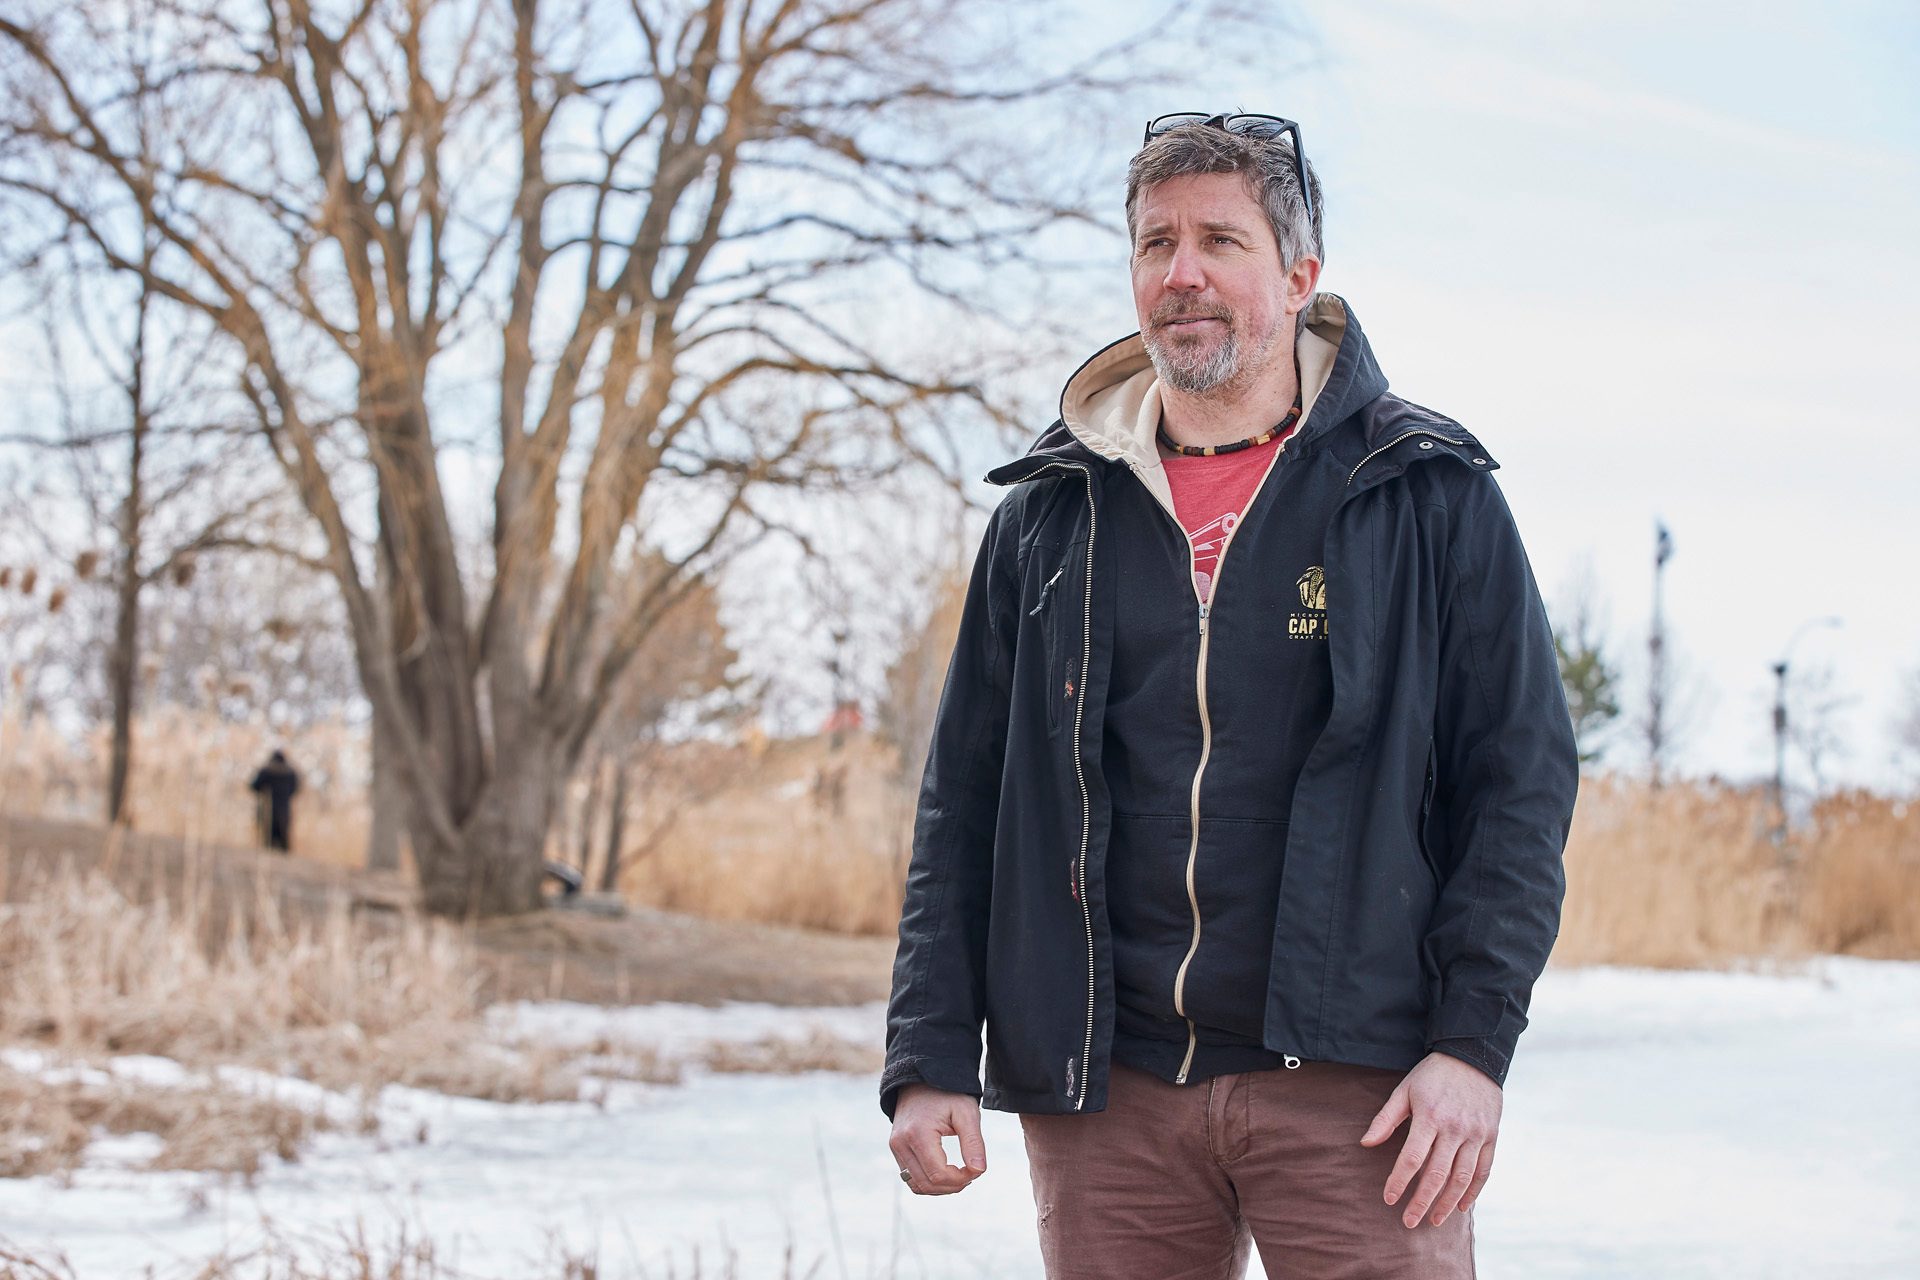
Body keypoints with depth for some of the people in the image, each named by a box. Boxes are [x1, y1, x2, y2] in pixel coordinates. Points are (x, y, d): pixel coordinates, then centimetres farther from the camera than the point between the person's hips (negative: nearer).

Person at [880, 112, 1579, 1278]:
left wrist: (1473, 1041, -9)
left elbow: (1523, 774, 1)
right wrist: (929, 1057, 4)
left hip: (1355, 1087, -2)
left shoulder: (1429, 495, 4)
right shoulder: (1051, 517, 11)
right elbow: (963, 799, 12)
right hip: (1108, 1094, 3)